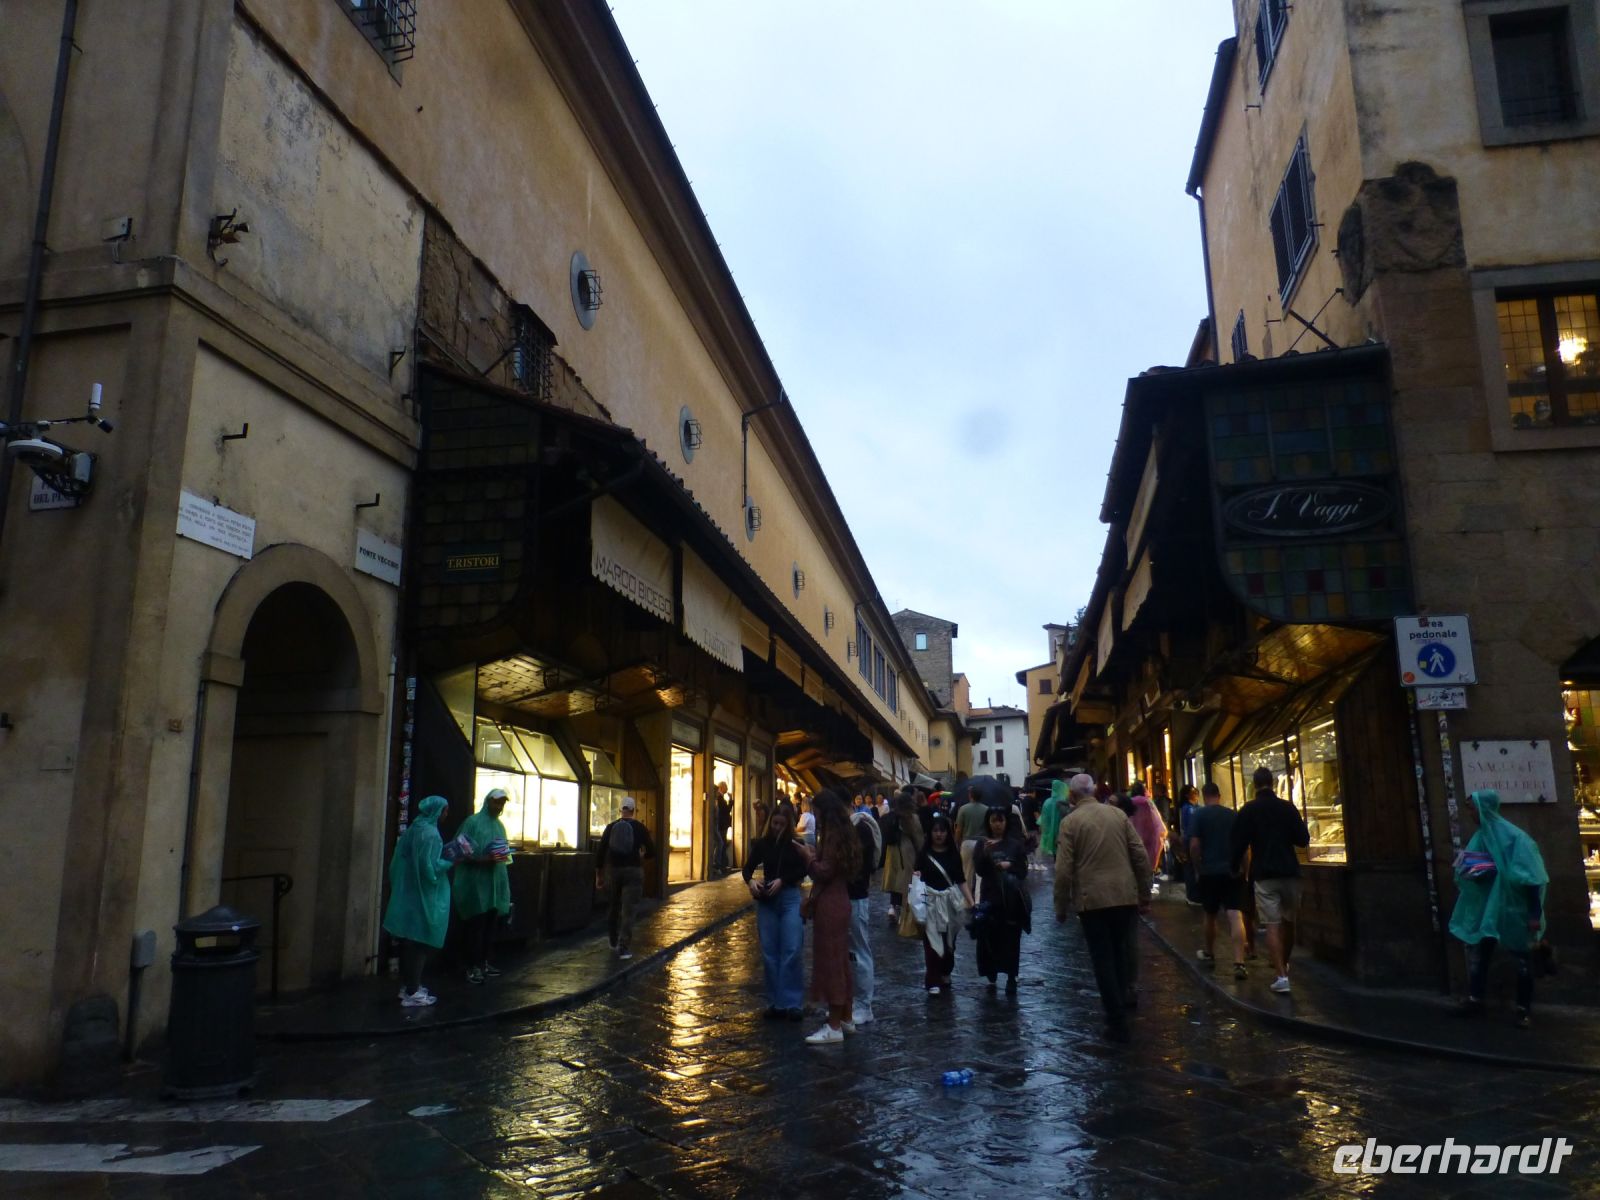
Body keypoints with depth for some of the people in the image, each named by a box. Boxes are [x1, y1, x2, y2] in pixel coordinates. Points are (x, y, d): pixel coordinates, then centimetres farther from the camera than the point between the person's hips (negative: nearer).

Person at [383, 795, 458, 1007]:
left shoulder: (414, 828, 10)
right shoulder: (429, 832, -17)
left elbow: (413, 860, 14)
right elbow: (429, 865, -22)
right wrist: (451, 863, -10)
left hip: (408, 894, 9)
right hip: (423, 896, -9)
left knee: (409, 940, 15)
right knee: (419, 942, -3)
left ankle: (406, 986, 23)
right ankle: (412, 993, 1)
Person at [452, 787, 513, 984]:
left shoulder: (499, 825, 14)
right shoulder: (473, 822, -8)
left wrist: (503, 856, 2)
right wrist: (483, 860, -23)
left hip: (495, 884, 7)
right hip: (475, 884, -7)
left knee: (489, 925, 10)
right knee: (476, 926, -6)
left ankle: (483, 962, 20)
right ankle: (473, 968, 1)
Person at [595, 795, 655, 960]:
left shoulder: (611, 827, 2)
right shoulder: (640, 827, -3)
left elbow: (600, 852, 1)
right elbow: (651, 852, -2)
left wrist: (598, 875, 9)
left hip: (612, 871, 3)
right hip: (633, 871, -3)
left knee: (613, 906, 21)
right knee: (628, 910, -2)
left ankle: (613, 940, 38)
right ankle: (623, 948, -10)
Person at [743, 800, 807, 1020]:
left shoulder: (795, 845, -3)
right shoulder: (762, 844, 3)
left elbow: (802, 871, -4)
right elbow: (748, 868, 7)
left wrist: (782, 880, -17)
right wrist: (750, 881, -13)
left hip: (790, 897, -3)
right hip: (766, 899, 3)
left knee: (791, 950, -9)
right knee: (769, 952, 5)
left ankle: (792, 1002, -2)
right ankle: (775, 1002, 15)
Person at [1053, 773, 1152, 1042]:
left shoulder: (1070, 822, -5)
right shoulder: (1118, 814, 4)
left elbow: (1063, 870, -9)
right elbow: (1141, 857, 4)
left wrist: (1061, 908, 1)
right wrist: (1144, 896, 12)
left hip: (1092, 900, -3)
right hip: (1125, 896, 3)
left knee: (1103, 960, 4)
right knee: (1122, 954, 19)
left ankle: (1118, 1022, 5)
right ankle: (1123, 998, 26)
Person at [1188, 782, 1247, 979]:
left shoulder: (1198, 815, -4)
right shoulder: (1234, 815, 4)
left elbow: (1194, 845, -10)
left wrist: (1197, 870, 2)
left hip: (1208, 872, -1)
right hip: (1231, 872, 1)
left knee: (1210, 915, 16)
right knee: (1235, 917, -5)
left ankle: (1209, 954, 33)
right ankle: (1239, 963, -16)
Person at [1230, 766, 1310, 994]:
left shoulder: (1248, 811, -3)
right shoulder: (1288, 807, 2)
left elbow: (1239, 844, -5)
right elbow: (1303, 839, 3)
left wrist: (1234, 869, 9)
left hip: (1263, 875, -3)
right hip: (1289, 872, 3)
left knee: (1272, 926, -4)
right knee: (1288, 922, 18)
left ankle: (1280, 975, -13)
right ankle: (1284, 965, 33)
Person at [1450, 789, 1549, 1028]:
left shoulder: (1514, 838, -16)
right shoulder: (1480, 837, 5)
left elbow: (1531, 878, -18)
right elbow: (1467, 873, 13)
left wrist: (1535, 913, -20)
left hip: (1511, 911, -7)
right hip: (1483, 910, 7)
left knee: (1521, 959, 6)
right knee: (1477, 954, 10)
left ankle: (1524, 1009, 15)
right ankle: (1475, 998, 21)